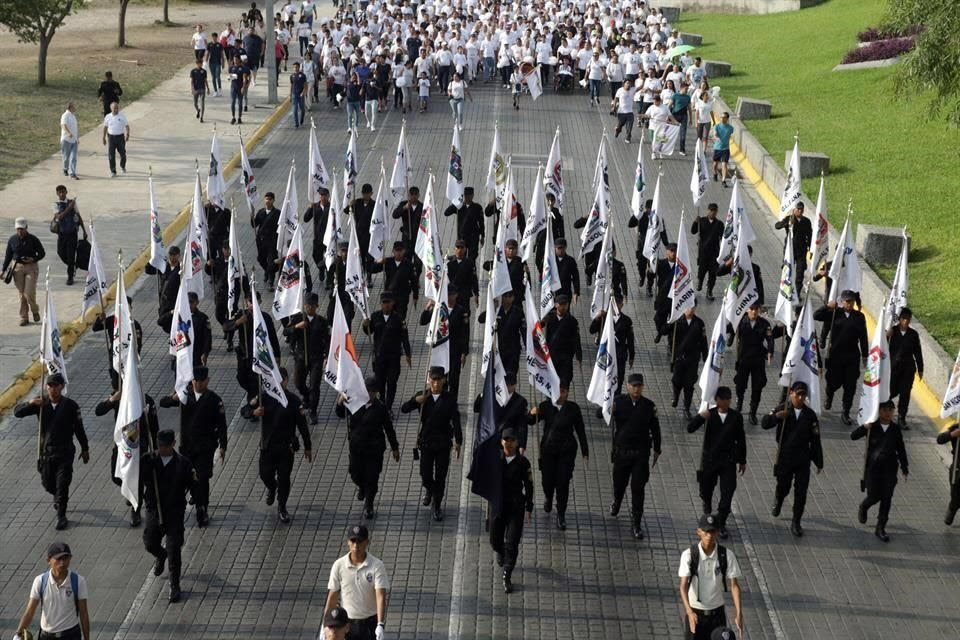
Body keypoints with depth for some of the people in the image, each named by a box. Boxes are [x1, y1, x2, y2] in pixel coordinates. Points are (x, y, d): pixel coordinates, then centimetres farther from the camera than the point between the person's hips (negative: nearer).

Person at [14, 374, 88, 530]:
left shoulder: (70, 405, -10)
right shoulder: (41, 404, -5)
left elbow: (79, 428, 0)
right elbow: (17, 412, -12)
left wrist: (85, 449, 7)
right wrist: (30, 403, -32)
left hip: (65, 452, -3)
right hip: (46, 451, 3)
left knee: (62, 485, -4)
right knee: (47, 483, 15)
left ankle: (61, 516, 11)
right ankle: (58, 498, 47)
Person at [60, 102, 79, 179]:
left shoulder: (73, 116, 15)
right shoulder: (65, 115, -11)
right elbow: (63, 125, -27)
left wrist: (78, 137, 27)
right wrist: (69, 133, -43)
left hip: (74, 140, 6)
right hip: (66, 139, -6)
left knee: (73, 158, -3)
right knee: (66, 157, 6)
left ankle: (72, 173, -4)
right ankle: (65, 169, 29)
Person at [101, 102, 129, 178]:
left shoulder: (122, 116, -2)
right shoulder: (107, 117, 3)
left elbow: (127, 126, -3)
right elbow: (105, 127, 12)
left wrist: (127, 134, -20)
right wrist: (104, 138, 14)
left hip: (120, 137, 0)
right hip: (111, 137, 0)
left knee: (123, 153, 10)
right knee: (111, 155, -4)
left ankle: (123, 166, 39)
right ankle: (113, 171, 3)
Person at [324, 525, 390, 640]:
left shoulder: (377, 565, -9)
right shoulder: (339, 565, -3)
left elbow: (381, 596, -17)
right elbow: (332, 597, 2)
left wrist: (380, 625, -29)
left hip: (371, 622, -2)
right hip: (347, 623, 2)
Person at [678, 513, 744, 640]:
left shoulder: (727, 555, -8)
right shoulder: (689, 555, -14)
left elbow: (734, 585, -9)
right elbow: (683, 585, -20)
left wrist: (738, 614, -20)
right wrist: (689, 612, -35)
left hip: (717, 612, 1)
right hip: (695, 612, -1)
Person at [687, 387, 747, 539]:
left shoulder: (736, 417, -2)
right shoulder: (709, 414, -6)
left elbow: (741, 439, 6)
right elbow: (690, 429, -15)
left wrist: (742, 461, 9)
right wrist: (700, 417, -33)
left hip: (728, 461, 0)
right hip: (709, 460, 0)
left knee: (727, 494, -8)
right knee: (706, 490, 15)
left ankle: (721, 524, 5)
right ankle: (707, 508, 49)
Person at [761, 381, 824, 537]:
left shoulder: (810, 415, -1)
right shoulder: (782, 409, -4)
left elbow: (815, 440, 2)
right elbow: (765, 424, -10)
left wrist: (819, 462, 3)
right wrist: (776, 416, -30)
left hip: (803, 459, 1)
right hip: (784, 458, -1)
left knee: (801, 492, -2)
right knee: (783, 487, 13)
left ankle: (796, 523, 7)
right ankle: (777, 504, 47)